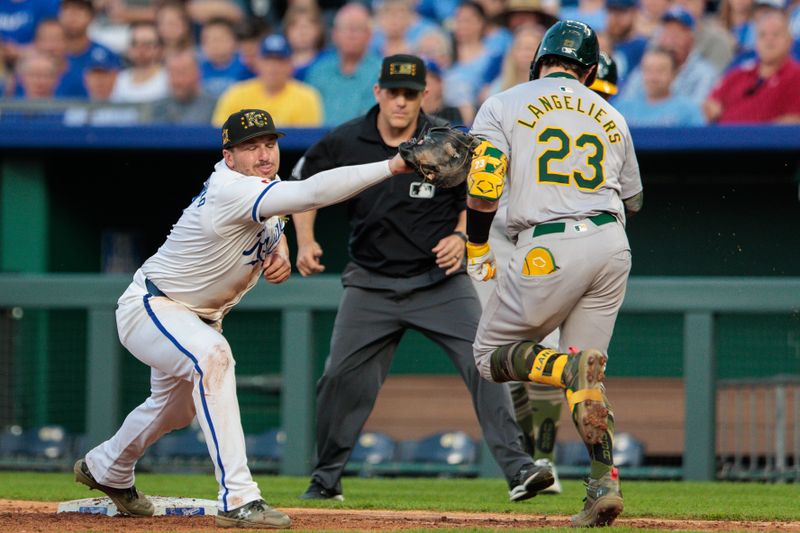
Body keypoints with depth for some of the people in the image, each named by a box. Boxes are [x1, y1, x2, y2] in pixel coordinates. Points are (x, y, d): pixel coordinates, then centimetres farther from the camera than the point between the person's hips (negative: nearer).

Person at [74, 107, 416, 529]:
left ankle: (107, 471, 59)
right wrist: (391, 166, -53)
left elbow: (270, 220, 18)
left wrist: (280, 249, -8)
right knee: (212, 356, -38)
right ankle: (238, 499, -42)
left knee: (176, 408, 29)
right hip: (149, 308, -10)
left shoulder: (258, 184, -5)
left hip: (198, 316, 10)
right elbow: (312, 193, -47)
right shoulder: (232, 190, -34)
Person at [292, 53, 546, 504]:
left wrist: (461, 235, -10)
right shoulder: (345, 143, -5)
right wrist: (306, 241, 1)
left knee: (483, 362, -15)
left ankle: (518, 469, -16)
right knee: (342, 378, 0)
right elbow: (304, 184, 11)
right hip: (371, 281, 2)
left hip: (439, 278, -2)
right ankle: (326, 480, 18)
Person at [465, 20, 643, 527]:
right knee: (586, 381, 14)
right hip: (612, 246, 4)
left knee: (492, 355, 11)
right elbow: (632, 201, 24)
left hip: (548, 250, -4)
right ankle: (605, 483, -5)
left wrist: (477, 252, 7)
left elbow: (483, 188, -5)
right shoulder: (610, 116, 16)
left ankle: (574, 365, -19)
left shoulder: (503, 105, 5)